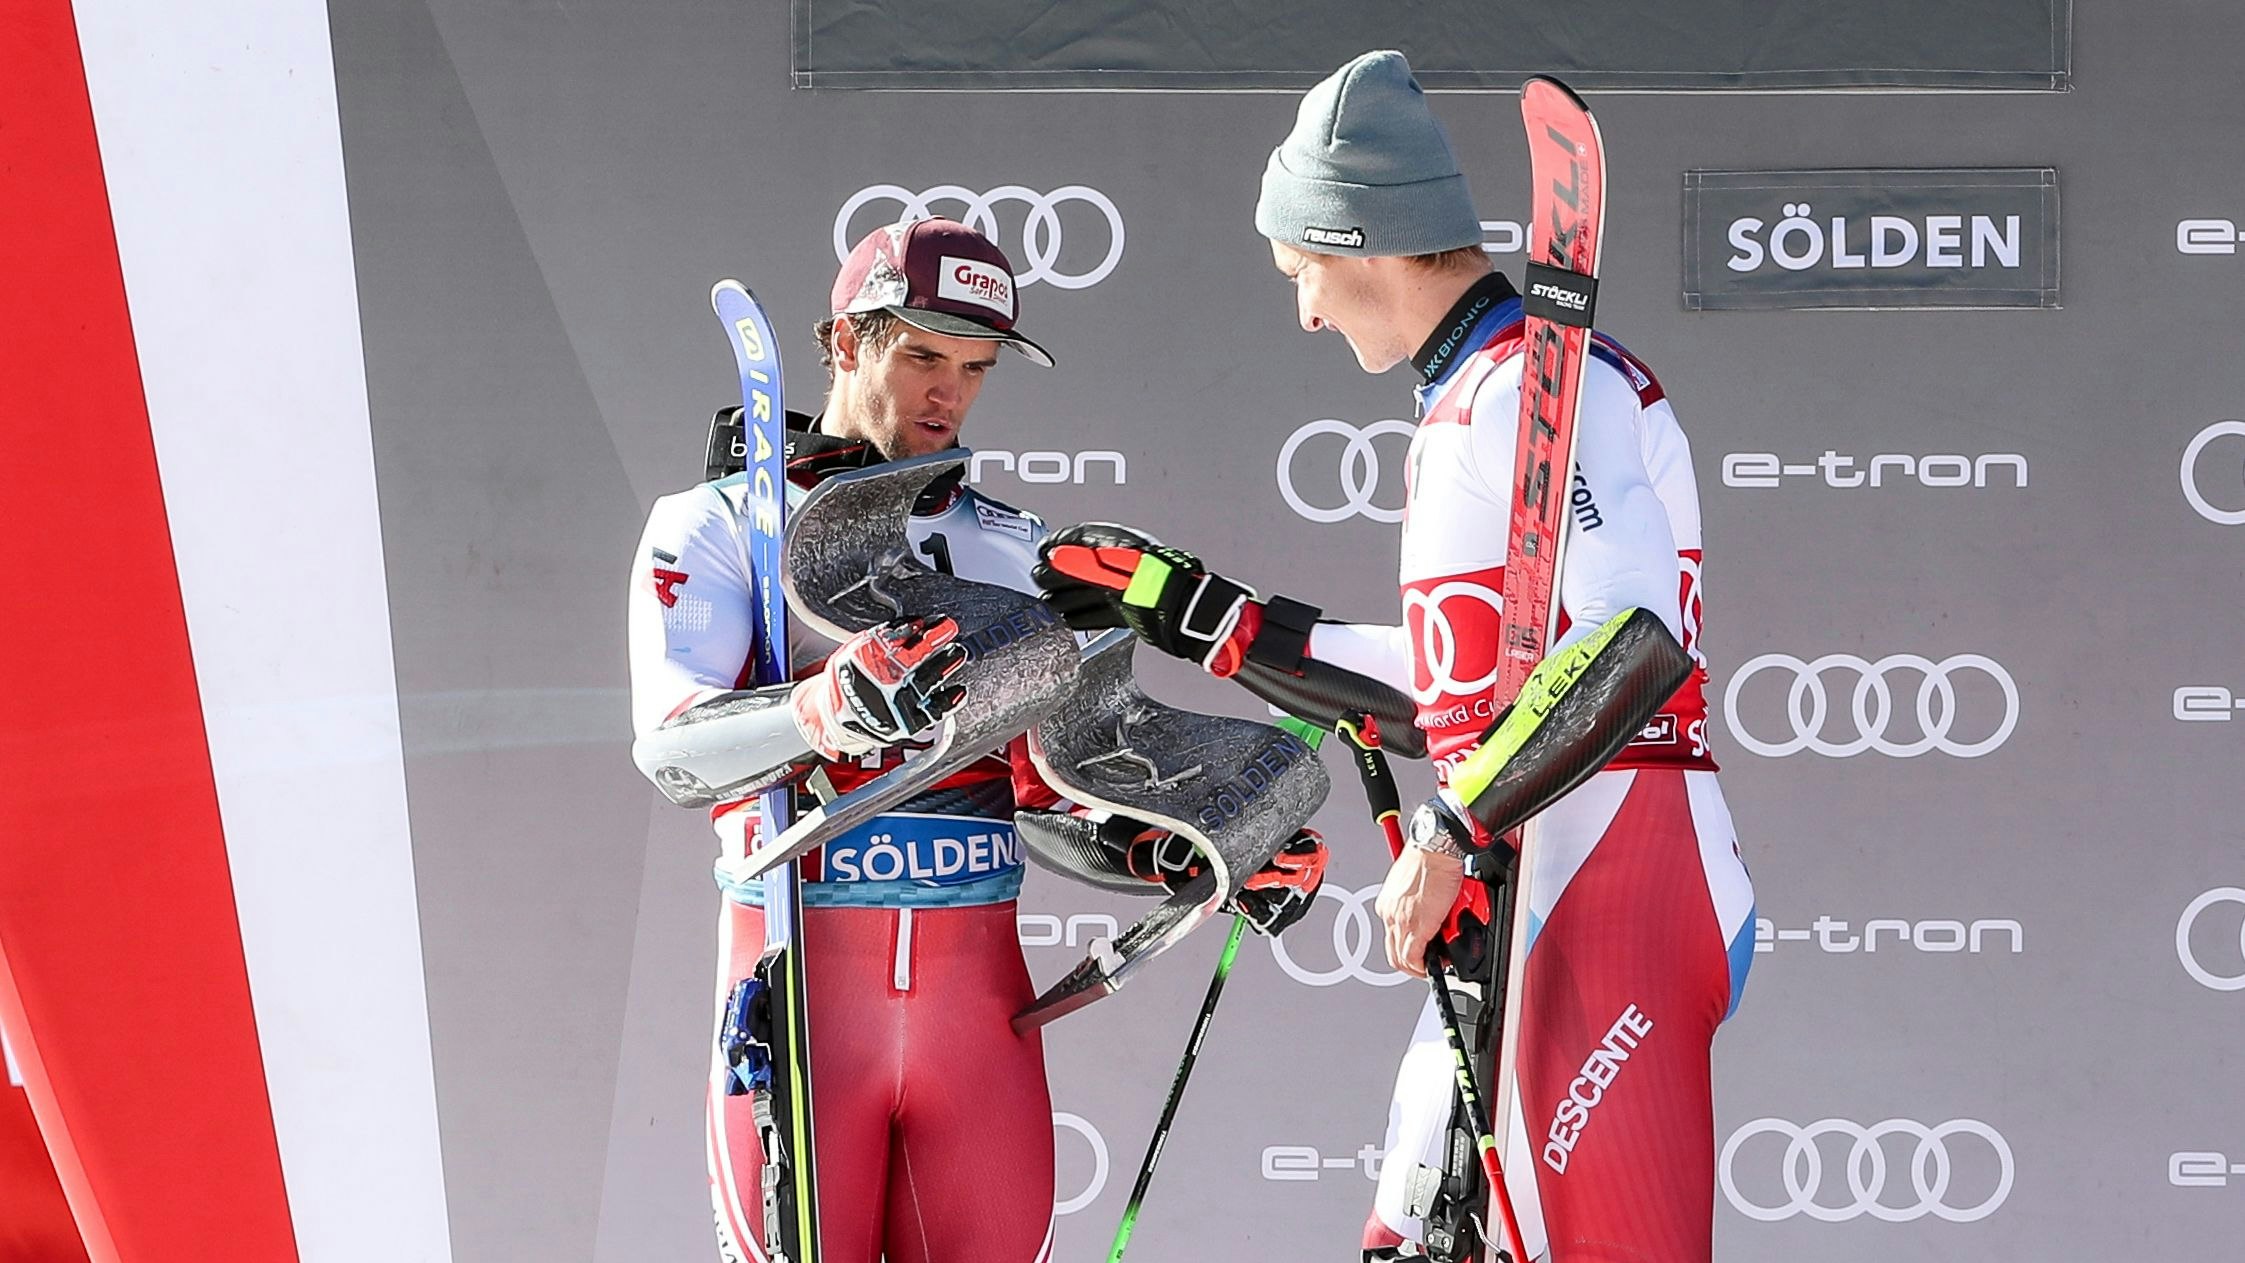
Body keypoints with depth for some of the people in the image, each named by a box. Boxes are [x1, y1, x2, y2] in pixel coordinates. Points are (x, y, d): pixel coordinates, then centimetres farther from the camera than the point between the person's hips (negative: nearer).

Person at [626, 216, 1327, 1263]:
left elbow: (1060, 792, 17)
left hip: (976, 979, 4)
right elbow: (675, 745, -15)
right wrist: (828, 708, -35)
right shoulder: (714, 528, 3)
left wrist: (1190, 858, -3)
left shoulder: (1019, 555, 18)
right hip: (800, 973, -3)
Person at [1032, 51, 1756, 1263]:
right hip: (1509, 917, 11)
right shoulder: (1470, 403, 23)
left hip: (1606, 895, -11)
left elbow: (1633, 641, -24)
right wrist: (1205, 617, 29)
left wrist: (1453, 838, -23)